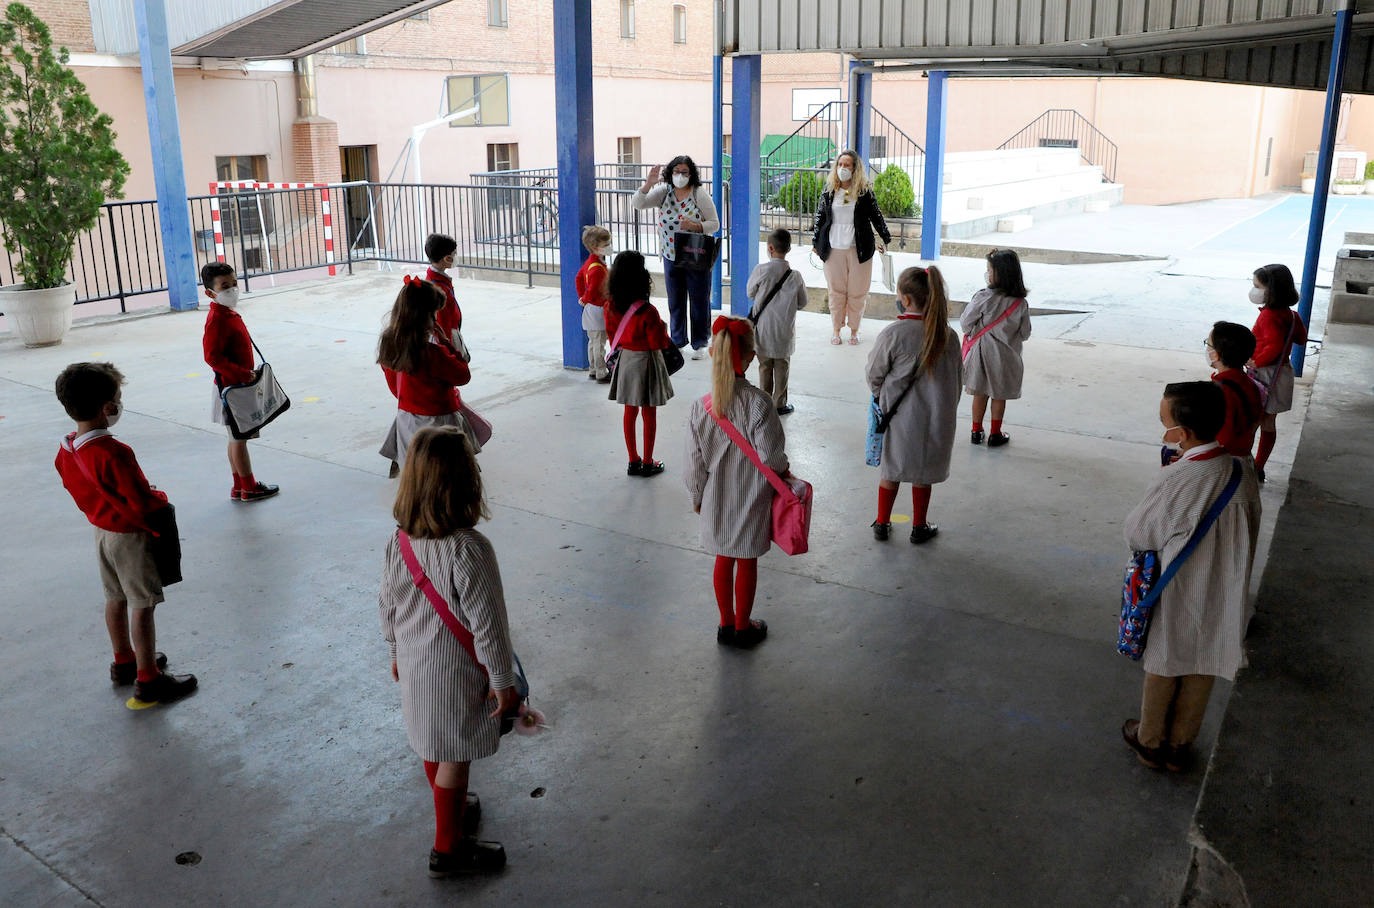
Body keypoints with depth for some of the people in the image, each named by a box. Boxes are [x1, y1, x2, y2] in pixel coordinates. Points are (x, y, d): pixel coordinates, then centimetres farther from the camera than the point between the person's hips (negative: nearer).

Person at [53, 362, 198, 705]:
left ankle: (124, 662, 40)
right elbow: (143, 504, -29)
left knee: (116, 599, 23)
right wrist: (160, 498, -7)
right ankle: (148, 681, 12)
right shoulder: (115, 454, -31)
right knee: (142, 607, 3)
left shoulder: (66, 452, -4)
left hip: (101, 531, 9)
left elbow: (82, 492, 10)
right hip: (132, 538, -8)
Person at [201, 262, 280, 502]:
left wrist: (247, 374, 17)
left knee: (237, 437, 15)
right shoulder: (217, 320, -21)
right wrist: (242, 373, -25)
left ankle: (239, 487, 25)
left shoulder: (230, 314, 9)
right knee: (239, 438, 1)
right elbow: (212, 357, -26)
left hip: (238, 384, 10)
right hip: (231, 387, -10)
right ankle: (249, 488, 11)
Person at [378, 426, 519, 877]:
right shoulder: (469, 550, -30)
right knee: (454, 759, 11)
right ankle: (448, 848, 27)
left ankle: (453, 808, 49)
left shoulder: (399, 541, -10)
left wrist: (396, 649, 19)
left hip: (415, 667, 7)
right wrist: (502, 679, -12)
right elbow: (487, 623, -24)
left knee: (433, 745, 25)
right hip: (458, 674, -6)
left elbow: (387, 604, 3)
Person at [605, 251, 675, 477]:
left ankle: (633, 462, 24)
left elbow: (611, 335, 6)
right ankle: (648, 463, 18)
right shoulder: (648, 311, -25)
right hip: (646, 361, -5)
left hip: (624, 359, 5)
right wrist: (662, 328, 1)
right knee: (649, 415, 9)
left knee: (630, 412, 15)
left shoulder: (611, 308, -8)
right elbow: (659, 344, -18)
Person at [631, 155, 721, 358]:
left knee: (699, 300, 4)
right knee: (675, 301, 13)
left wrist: (695, 226, -23)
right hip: (671, 257, 3)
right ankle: (677, 341, 27)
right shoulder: (664, 192, 1)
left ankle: (699, 344, 17)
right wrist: (648, 184, -21)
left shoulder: (700, 194, -7)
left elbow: (715, 224, -6)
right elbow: (637, 204, -7)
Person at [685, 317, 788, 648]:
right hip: (751, 499, -2)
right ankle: (743, 626, 29)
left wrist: (697, 496, 11)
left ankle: (726, 623, 32)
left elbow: (695, 463, -4)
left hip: (716, 500, 3)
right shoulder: (759, 403, -21)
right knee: (747, 562, 14)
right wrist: (784, 468, 5)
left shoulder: (700, 408, -12)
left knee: (723, 560, 19)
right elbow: (769, 455, -18)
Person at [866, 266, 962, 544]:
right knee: (923, 474, 17)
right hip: (935, 417, 2)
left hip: (899, 417, -2)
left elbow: (874, 375, -7)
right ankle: (919, 527, 30)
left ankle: (882, 524, 28)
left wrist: (882, 396, 13)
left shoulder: (893, 334, -19)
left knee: (892, 470, 15)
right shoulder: (948, 336, -8)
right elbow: (957, 379, 2)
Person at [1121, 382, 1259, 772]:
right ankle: (1179, 746, 40)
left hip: (1178, 601, -5)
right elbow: (1248, 531, 3)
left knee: (1163, 671, 18)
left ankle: (1150, 741, 38)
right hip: (1223, 600, 5)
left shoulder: (1173, 481, -30)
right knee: (1200, 674, 22)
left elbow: (1138, 536, -16)